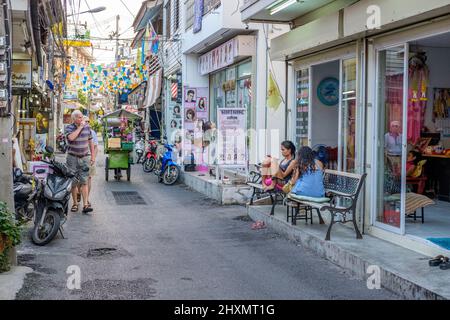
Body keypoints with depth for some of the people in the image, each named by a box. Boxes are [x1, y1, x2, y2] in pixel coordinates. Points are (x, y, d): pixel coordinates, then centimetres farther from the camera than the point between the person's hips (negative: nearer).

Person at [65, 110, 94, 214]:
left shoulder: (87, 126, 6)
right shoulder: (69, 128, -4)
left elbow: (90, 142, 13)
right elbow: (71, 137, -26)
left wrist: (93, 156, 9)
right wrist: (80, 127, -18)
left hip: (85, 158, 1)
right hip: (72, 158, -1)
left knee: (84, 182, -6)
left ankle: (85, 205, -11)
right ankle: (75, 204, 15)